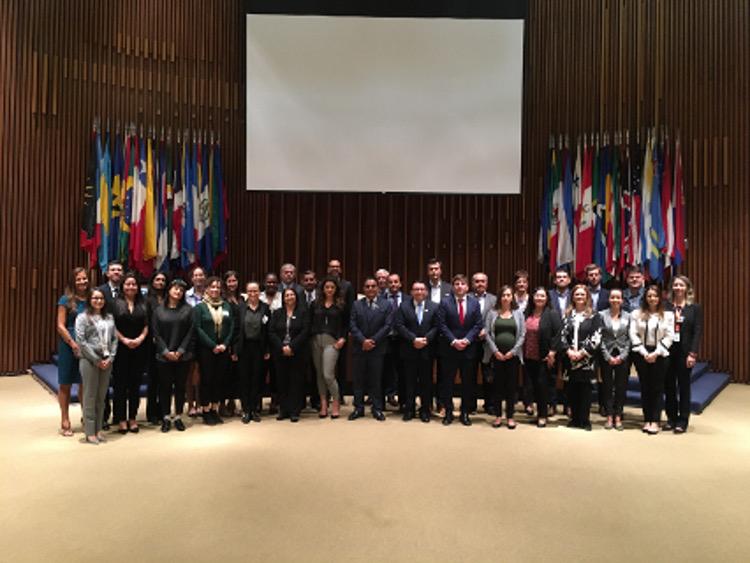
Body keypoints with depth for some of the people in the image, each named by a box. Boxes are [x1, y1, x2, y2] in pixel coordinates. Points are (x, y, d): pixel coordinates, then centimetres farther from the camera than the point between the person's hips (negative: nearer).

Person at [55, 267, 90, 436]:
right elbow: (60, 326, -6)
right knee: (66, 384, 6)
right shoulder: (66, 300, -3)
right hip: (69, 346, -3)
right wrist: (73, 344, -14)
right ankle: (65, 421, 17)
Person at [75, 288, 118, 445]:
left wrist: (110, 358, -4)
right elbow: (81, 341, -9)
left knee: (101, 396, 9)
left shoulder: (109, 318, 12)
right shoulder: (82, 317, -1)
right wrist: (96, 360, -11)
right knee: (90, 396, 2)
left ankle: (99, 429, 19)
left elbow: (114, 339, 9)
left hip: (106, 361, 4)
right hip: (89, 360, -4)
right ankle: (90, 432, 10)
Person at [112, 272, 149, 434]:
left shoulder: (143, 304, 10)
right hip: (121, 349, -2)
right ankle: (121, 419, 10)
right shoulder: (116, 303, 1)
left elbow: (146, 326, 7)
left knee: (135, 384, 7)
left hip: (139, 349, 3)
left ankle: (132, 418, 16)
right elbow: (112, 326, -4)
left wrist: (140, 339, -9)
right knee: (120, 384, 2)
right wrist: (124, 340, -13)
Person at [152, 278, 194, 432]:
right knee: (165, 387, 5)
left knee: (180, 386, 7)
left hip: (183, 355, 0)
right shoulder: (159, 310, 5)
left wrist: (180, 351, -9)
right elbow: (156, 333, 0)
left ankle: (178, 417, 17)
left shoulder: (188, 309, 3)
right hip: (164, 355, 0)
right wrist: (166, 351, -9)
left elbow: (190, 332, -1)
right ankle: (166, 418, 16)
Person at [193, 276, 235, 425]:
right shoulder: (199, 307, -1)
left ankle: (215, 410, 18)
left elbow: (232, 326, 6)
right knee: (206, 379, 2)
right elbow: (198, 328, -9)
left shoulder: (226, 306, 10)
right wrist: (213, 346, -14)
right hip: (206, 350, -4)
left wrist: (225, 344, -7)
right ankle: (205, 411, 12)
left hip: (223, 350, 4)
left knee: (220, 379, 7)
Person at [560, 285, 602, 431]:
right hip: (570, 359, 3)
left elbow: (596, 338, -7)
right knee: (572, 390, 7)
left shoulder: (594, 315, 1)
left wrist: (582, 352, -14)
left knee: (585, 390, 0)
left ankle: (585, 420, 8)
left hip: (587, 359, -3)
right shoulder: (568, 315, 11)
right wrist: (568, 351, -10)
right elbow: (562, 335, 6)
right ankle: (574, 419, 16)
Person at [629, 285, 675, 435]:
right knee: (645, 387, 6)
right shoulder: (636, 314, 3)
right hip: (642, 354, 1)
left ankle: (655, 421, 7)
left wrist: (656, 353, -10)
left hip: (660, 354, -1)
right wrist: (645, 353, -9)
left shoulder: (668, 315, 2)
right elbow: (633, 334, -1)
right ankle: (647, 420, 14)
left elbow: (669, 336, -2)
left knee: (657, 388, 1)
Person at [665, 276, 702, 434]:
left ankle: (683, 420, 14)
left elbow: (697, 332, -3)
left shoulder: (695, 308, 1)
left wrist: (692, 353, -11)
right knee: (669, 385, 7)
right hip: (667, 351, 1)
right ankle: (671, 418, 18)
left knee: (684, 385, 6)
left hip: (685, 351, -1)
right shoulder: (666, 306, 3)